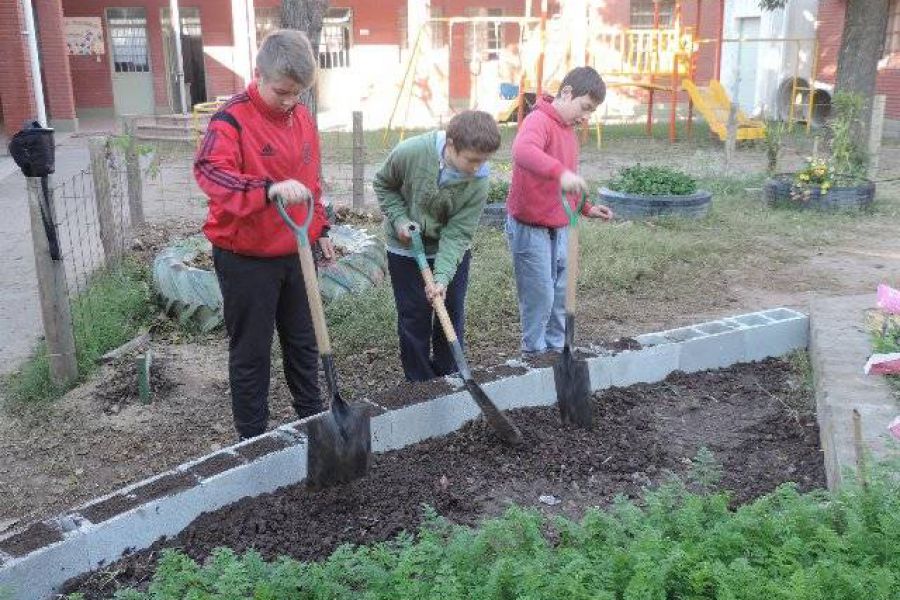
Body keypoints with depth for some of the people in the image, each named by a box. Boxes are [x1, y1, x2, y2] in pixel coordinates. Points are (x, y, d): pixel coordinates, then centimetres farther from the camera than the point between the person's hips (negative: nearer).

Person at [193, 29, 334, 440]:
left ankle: (312, 418, 37)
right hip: (246, 259, -6)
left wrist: (320, 228, 17)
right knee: (251, 352, 6)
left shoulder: (303, 118, 6)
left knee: (303, 341, 19)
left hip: (295, 253, 6)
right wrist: (270, 188, -47)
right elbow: (210, 172, -33)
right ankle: (252, 439, 21)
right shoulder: (232, 118, -16)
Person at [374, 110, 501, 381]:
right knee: (414, 319, 4)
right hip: (406, 250, -1)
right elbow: (383, 185, -6)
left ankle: (448, 378, 27)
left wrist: (442, 277, -32)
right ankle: (420, 384, 18)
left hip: (451, 251, 2)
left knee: (452, 315, 9)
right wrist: (400, 219, -19)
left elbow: (457, 234, -22)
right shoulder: (410, 152, -27)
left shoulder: (479, 182, -23)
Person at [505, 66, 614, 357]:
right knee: (539, 297, -3)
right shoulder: (539, 120, -16)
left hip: (559, 229, 9)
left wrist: (586, 208, 15)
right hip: (530, 228, -9)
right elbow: (523, 151, -41)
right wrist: (560, 172, -53)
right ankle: (534, 354, 13)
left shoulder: (568, 128, 15)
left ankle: (556, 349, 29)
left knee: (560, 296, 15)